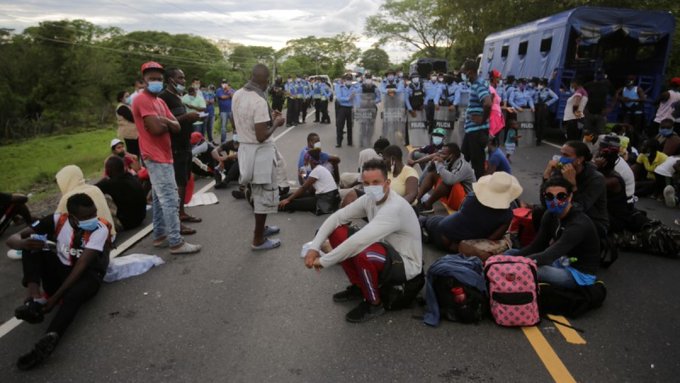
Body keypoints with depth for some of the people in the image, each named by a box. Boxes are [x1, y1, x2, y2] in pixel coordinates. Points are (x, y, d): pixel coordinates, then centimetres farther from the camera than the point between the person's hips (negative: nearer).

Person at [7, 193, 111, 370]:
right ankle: (35, 299, -31)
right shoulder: (58, 220, -10)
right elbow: (12, 239, -8)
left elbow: (81, 266, -23)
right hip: (60, 273, 4)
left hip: (86, 275, -4)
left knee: (73, 295, -38)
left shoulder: (100, 229, -19)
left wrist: (55, 297, -29)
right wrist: (24, 243, -34)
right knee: (32, 243, -18)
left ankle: (47, 342, -57)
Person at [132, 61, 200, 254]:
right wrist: (167, 123, -3)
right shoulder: (143, 100, -12)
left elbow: (176, 127, 8)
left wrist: (163, 121, -12)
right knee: (170, 199, -11)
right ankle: (176, 242, -7)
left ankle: (159, 236, 23)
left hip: (163, 155, 10)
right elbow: (156, 129, -23)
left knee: (160, 198, 14)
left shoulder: (160, 101, 18)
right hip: (156, 157, -10)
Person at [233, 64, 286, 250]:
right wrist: (275, 123, -9)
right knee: (265, 195, 4)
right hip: (260, 152, -9)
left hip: (245, 148, 9)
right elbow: (262, 136, -25)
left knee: (258, 193, 23)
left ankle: (261, 228, 38)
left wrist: (268, 116, 16)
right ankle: (258, 240, 13)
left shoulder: (238, 95, 4)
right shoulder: (259, 101, -24)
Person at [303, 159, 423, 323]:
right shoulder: (369, 199, -7)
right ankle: (357, 286, 12)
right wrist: (314, 247, -13)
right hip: (387, 249, 8)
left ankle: (374, 304, -8)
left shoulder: (394, 208, -32)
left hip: (406, 264, -8)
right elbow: (336, 218, -3)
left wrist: (323, 261, -31)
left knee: (362, 253, -38)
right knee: (337, 231, -4)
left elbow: (359, 241, -40)